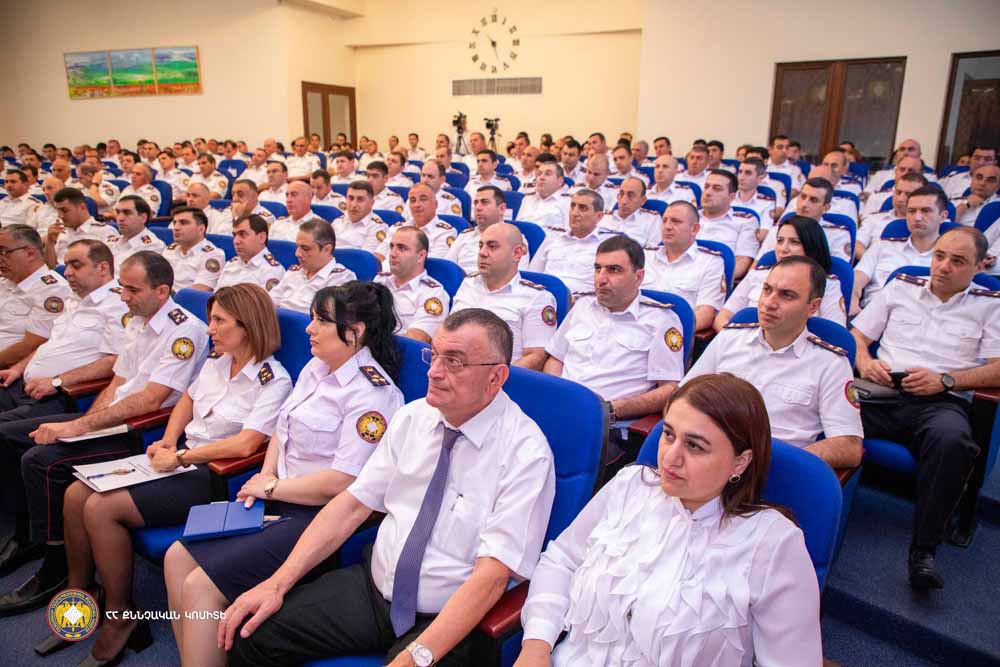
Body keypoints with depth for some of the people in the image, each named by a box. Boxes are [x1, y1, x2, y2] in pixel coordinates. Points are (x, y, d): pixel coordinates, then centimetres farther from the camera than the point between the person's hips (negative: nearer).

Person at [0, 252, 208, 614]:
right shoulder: (137, 322, 12)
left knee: (42, 460, -24)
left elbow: (148, 401, -24)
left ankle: (58, 571, -6)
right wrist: (78, 425, -1)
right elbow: (117, 384, 14)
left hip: (144, 432, -10)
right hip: (112, 419, 10)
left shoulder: (184, 331, -18)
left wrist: (77, 427, -23)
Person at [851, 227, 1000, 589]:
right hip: (880, 393, 2)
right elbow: (857, 335, 20)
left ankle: (924, 550, -27)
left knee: (951, 438, -38)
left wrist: (943, 379, -10)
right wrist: (865, 362, -1)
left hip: (941, 402, -1)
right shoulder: (901, 286, 22)